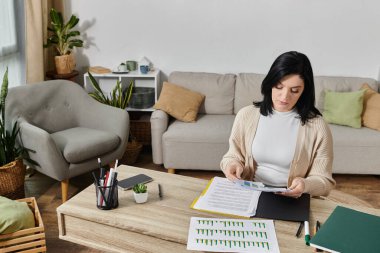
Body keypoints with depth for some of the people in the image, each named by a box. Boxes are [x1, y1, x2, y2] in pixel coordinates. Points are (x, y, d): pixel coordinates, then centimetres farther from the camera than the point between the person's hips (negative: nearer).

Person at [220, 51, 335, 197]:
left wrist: (305, 185, -24)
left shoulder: (317, 126, -6)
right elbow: (233, 156, 12)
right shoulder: (246, 115, 0)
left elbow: (324, 181, -3)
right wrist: (232, 164, -11)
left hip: (292, 201, 0)